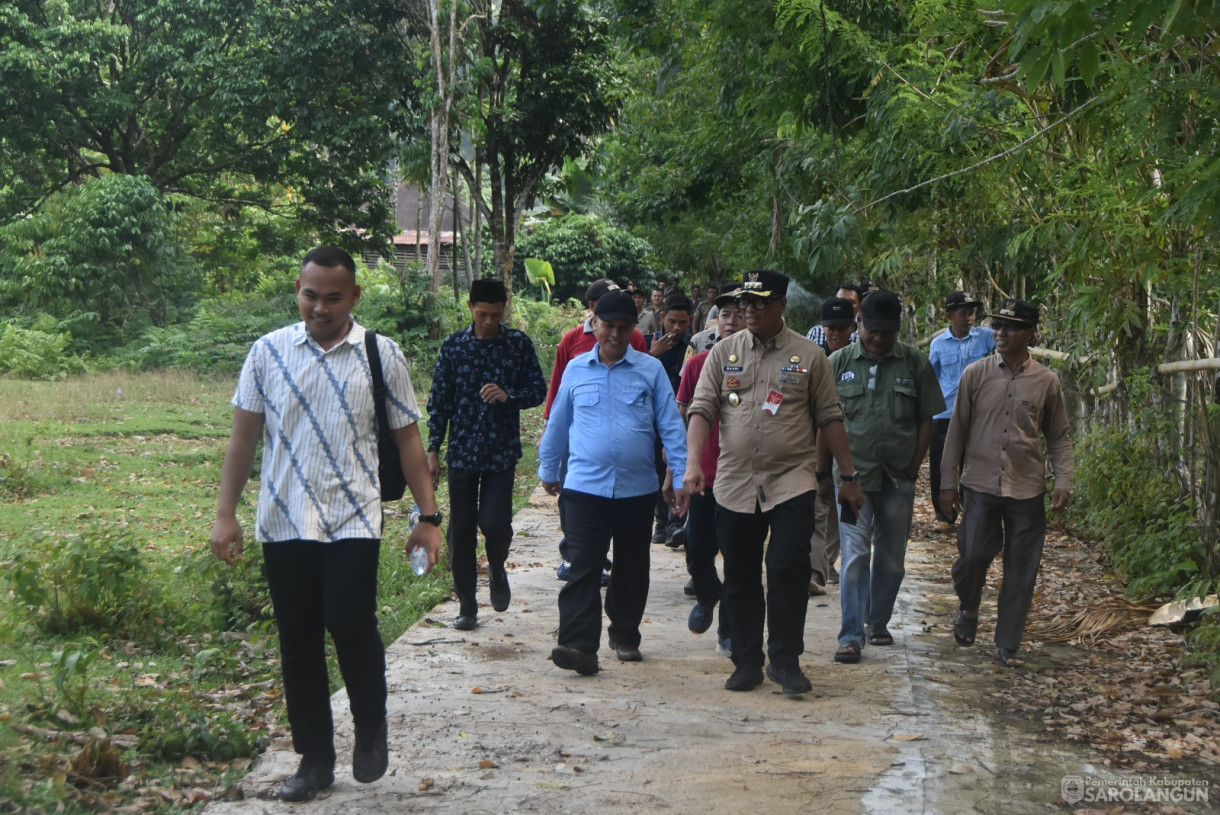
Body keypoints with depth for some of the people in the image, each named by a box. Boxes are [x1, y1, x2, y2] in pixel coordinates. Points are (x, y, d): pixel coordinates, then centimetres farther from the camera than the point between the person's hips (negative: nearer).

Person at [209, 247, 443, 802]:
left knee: (351, 624, -15)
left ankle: (371, 731, 13)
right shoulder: (268, 353, 3)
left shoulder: (382, 356, 1)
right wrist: (225, 514, 1)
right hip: (283, 525, 2)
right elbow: (244, 438, 6)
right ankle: (314, 759, 22)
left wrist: (428, 516, 1)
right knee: (298, 642, 8)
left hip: (352, 522, -2)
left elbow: (407, 439, 4)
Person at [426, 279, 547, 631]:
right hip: (462, 451, 1)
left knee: (494, 522, -12)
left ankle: (497, 569, 23)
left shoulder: (519, 344, 0)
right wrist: (433, 450, 1)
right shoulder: (453, 345, 2)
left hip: (502, 451, -1)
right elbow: (439, 400, 4)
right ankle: (467, 605, 17)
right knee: (461, 530, 5)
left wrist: (509, 396, -19)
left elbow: (539, 390, 2)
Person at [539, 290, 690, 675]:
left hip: (637, 488, 1)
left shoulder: (651, 370, 1)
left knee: (632, 569, 13)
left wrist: (682, 477, -4)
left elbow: (670, 425, 1)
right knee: (583, 568, -10)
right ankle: (579, 645, -15)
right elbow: (557, 424, 16)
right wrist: (548, 470, 22)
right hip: (585, 486, 0)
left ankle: (625, 636, 28)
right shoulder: (576, 369, 5)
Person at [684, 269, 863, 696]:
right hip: (735, 482, 2)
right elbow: (701, 409, 1)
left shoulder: (808, 356, 3)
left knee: (788, 567, -12)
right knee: (740, 577, 7)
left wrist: (849, 477, 5)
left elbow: (830, 419, 7)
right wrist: (694, 461, -14)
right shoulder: (724, 352, 6)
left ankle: (785, 661, 2)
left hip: (791, 480, -2)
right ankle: (747, 663, 20)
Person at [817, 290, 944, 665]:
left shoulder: (915, 363, 0)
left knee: (892, 558, 12)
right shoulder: (839, 362, -1)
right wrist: (823, 473, 2)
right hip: (853, 474, -2)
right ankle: (851, 636, -6)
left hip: (898, 478, 2)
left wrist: (913, 469, -1)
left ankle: (878, 622, 30)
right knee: (855, 555, -8)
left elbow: (926, 421, 4)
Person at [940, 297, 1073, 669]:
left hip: (1028, 489, 1)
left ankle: (1008, 645, 13)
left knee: (1021, 571, 2)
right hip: (981, 485, -1)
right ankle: (969, 609, 25)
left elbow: (1058, 438, 10)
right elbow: (957, 430, 6)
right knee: (972, 557, -7)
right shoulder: (975, 374, 2)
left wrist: (1064, 481, -3)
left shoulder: (1046, 381, 3)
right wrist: (948, 481, 4)